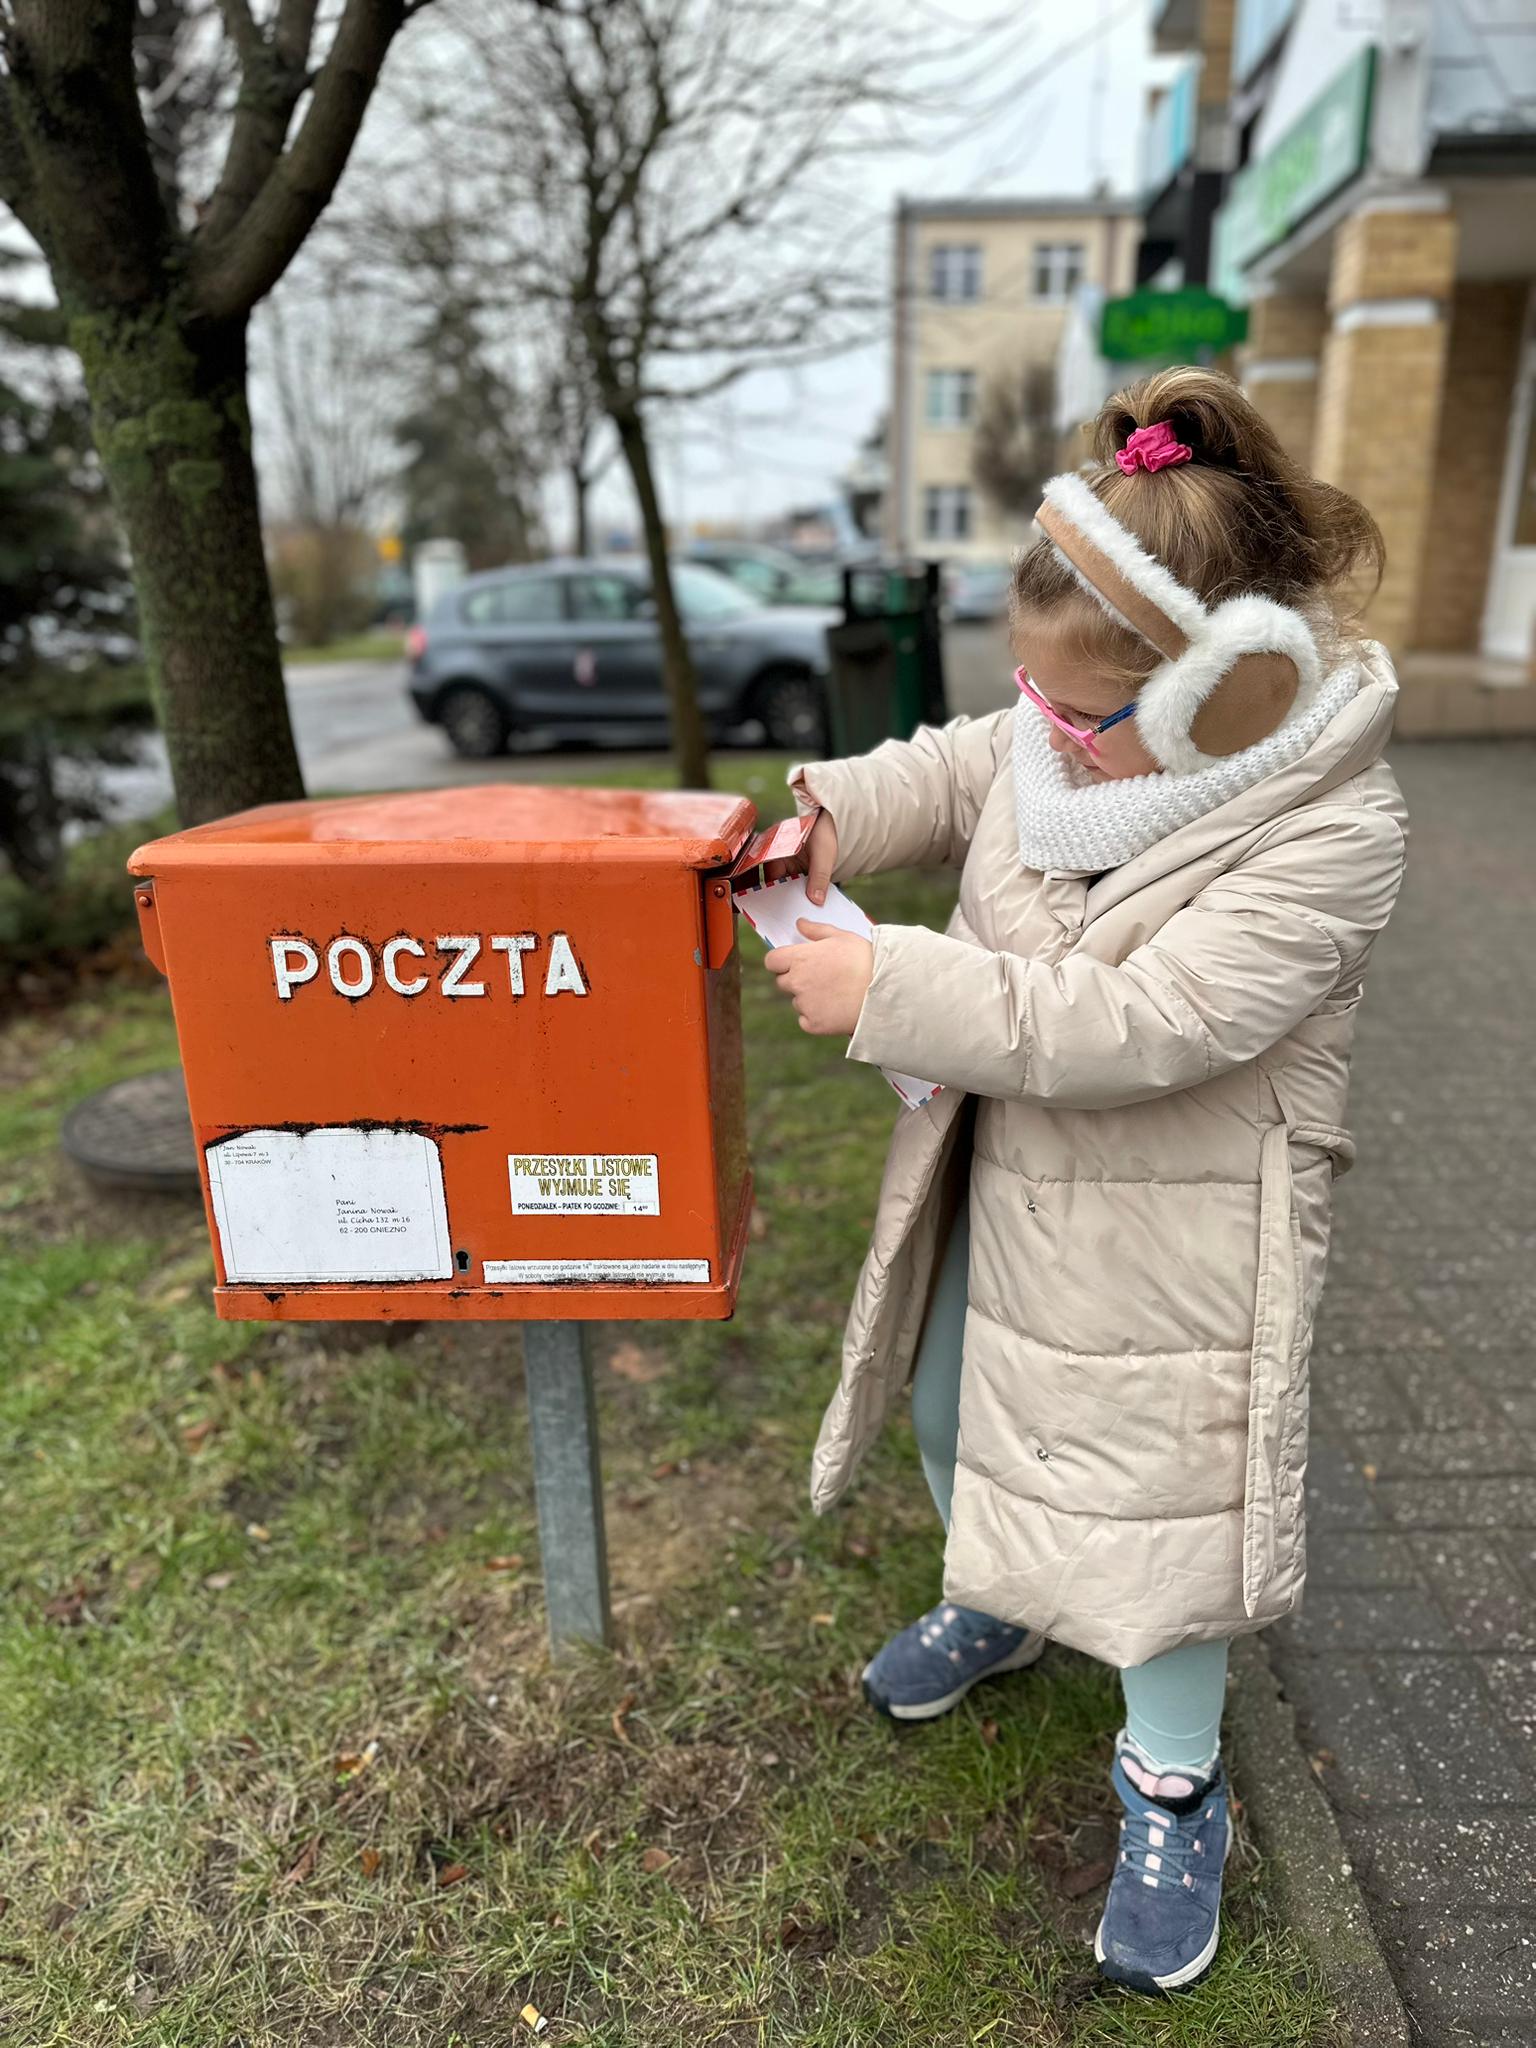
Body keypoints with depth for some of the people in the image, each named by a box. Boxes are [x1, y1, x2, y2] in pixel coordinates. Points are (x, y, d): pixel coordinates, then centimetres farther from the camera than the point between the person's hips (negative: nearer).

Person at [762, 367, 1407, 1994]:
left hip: (1165, 1235, -7)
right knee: (958, 1414, 23)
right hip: (1001, 1182, 7)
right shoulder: (1073, 737, -7)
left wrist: (887, 990, -31)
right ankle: (998, 1606, 57)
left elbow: (1128, 1026, -33)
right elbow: (953, 771, 12)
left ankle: (1173, 1788, 39)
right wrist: (836, 811, -9)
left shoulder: (1328, 833, -26)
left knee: (1150, 1496, 8)